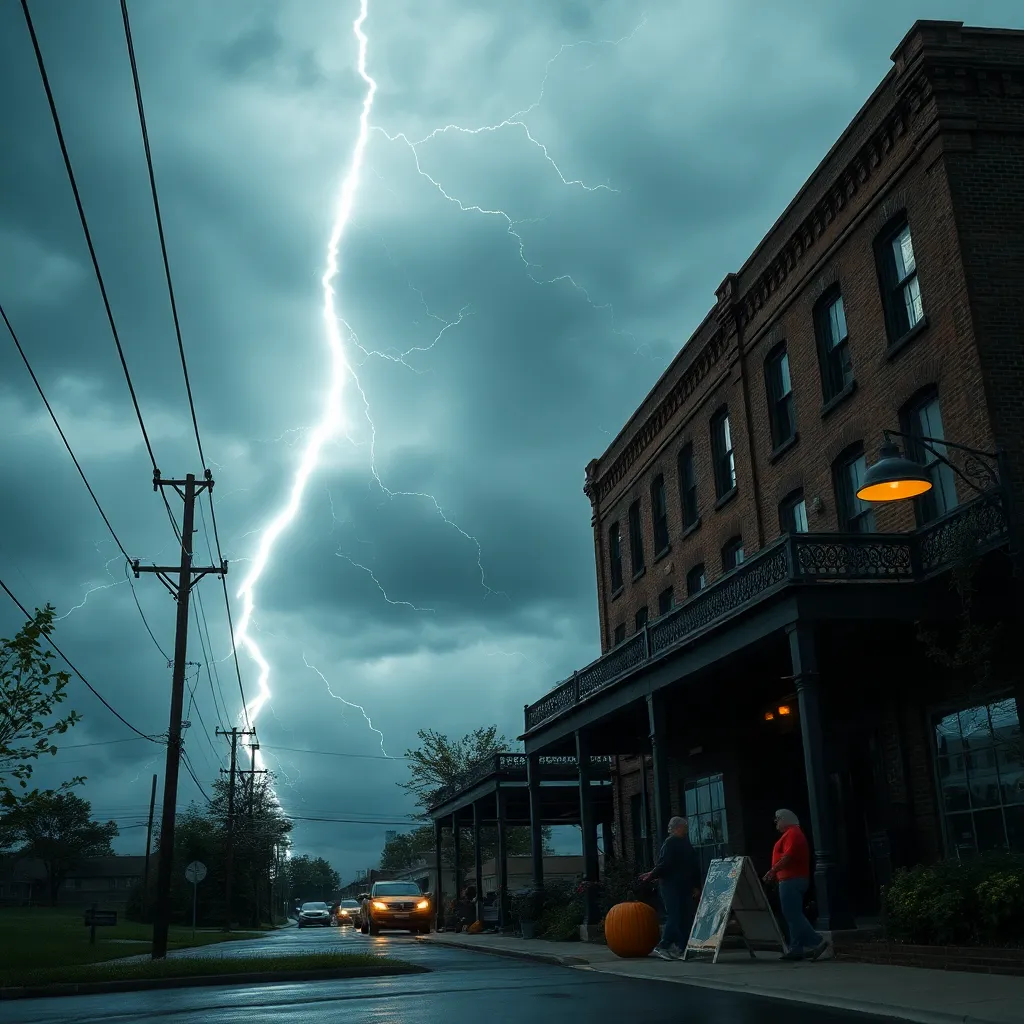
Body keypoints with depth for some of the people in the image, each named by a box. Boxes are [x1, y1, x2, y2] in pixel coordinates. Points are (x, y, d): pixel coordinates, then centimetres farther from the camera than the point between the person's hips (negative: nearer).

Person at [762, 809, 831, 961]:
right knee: (792, 914, 9)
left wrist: (773, 870, -21)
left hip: (791, 880, -11)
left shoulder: (792, 833, -11)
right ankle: (796, 949, 8)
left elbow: (788, 856, -22)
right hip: (794, 879, 11)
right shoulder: (792, 833, 21)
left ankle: (817, 942, -15)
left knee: (792, 914, -12)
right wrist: (775, 873, 21)